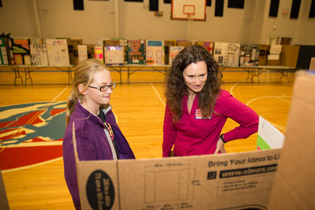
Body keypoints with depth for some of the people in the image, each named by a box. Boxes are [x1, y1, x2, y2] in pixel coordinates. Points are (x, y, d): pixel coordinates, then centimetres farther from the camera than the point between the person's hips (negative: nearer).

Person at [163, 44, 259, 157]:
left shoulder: (220, 98, -22)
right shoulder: (174, 96, -10)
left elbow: (254, 123, -12)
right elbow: (169, 130, 4)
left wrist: (224, 139, -9)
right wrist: (165, 157, 9)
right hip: (178, 156, 3)